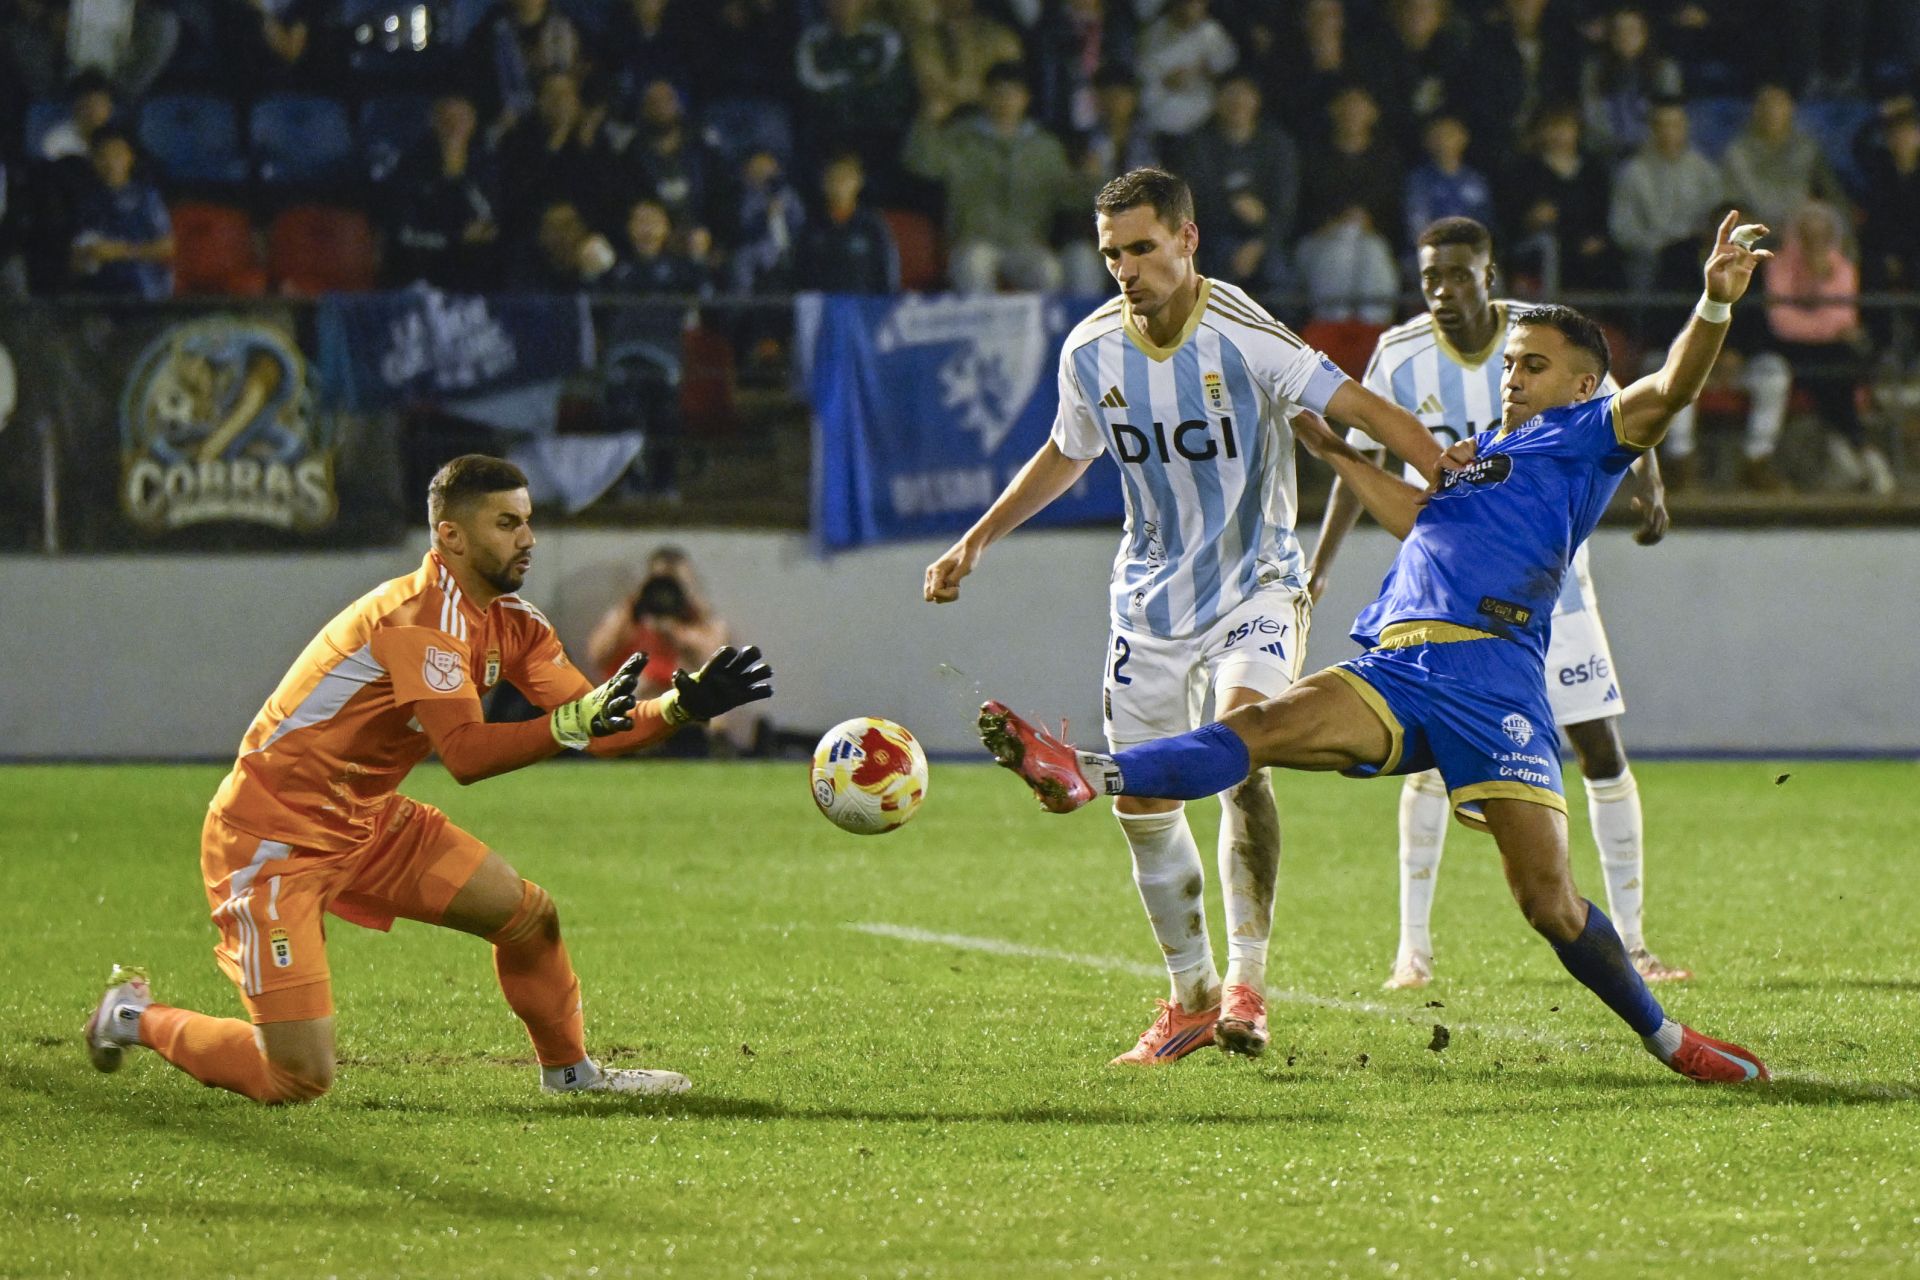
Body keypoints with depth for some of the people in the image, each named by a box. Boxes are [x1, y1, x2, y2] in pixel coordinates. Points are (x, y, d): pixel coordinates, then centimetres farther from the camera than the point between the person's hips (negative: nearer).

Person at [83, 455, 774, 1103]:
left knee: (528, 914, 3)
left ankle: (569, 1068, 26)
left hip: (367, 821, 9)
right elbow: (465, 753, -34)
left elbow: (597, 726, 0)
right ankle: (138, 1018, 11)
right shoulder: (422, 615, -24)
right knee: (298, 1079, -13)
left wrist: (683, 703, -14)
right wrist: (569, 723, -43)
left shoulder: (510, 622, 4)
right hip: (272, 835, -9)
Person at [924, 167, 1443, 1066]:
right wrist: (976, 543, 16)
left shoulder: (1243, 336, -19)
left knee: (1239, 754, -27)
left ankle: (1246, 989, -23)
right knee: (1142, 806, 4)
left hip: (1255, 586, -5)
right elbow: (1065, 454, 16)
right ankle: (1191, 997, 22)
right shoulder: (1090, 352, -4)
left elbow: (1361, 409, -23)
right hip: (1150, 603, 5)